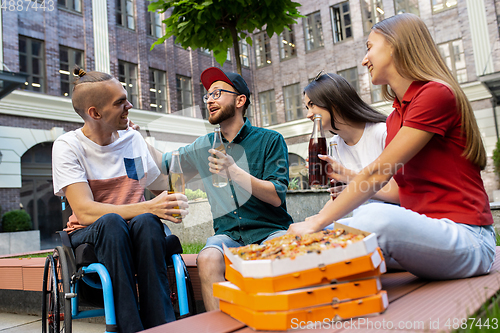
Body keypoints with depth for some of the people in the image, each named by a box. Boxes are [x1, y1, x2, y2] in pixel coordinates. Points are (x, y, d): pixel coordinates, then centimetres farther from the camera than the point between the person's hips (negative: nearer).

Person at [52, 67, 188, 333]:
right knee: (111, 221, -35)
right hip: (89, 236, -2)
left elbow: (162, 189, 17)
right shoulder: (68, 146, -5)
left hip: (139, 236, 3)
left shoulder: (134, 139, 9)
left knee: (145, 221, -32)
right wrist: (147, 207, -29)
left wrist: (175, 203, -5)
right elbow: (84, 211, -18)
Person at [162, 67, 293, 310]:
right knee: (208, 259, -31)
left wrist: (236, 173, -18)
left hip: (270, 230, -2)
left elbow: (277, 196, -7)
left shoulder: (270, 140, 3)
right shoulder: (204, 146, 14)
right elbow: (164, 162, 30)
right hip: (229, 234, 3)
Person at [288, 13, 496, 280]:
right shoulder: (395, 118, 15)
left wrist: (319, 221, -16)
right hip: (423, 231, 9)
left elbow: (379, 173, -18)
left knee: (375, 217, -35)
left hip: (468, 240, -8)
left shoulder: (437, 94, -12)